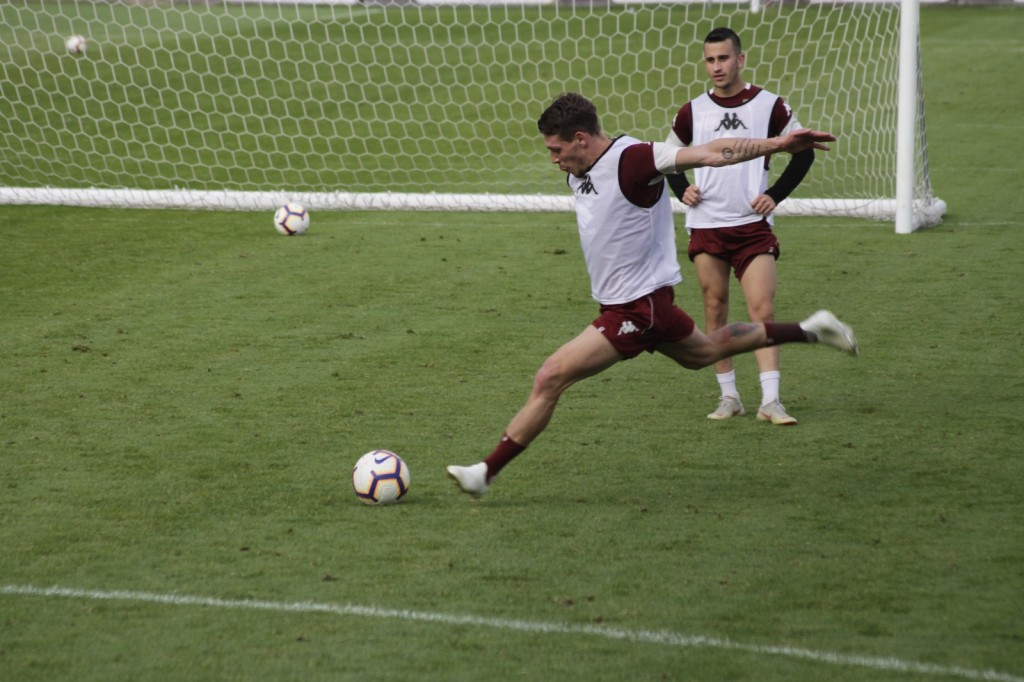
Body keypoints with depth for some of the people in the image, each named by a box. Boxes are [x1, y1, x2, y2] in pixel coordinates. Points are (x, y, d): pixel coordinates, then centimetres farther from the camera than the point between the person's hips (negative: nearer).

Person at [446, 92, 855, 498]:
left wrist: (776, 144, -28)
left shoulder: (632, 159, -22)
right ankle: (808, 331, 39)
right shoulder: (577, 173, 4)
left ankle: (485, 472, -7)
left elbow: (710, 154, -24)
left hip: (637, 308, -10)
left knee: (550, 378, -13)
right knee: (704, 353, 30)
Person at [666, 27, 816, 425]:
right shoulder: (692, 112, 5)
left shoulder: (769, 106, 0)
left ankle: (771, 401, -12)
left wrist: (776, 195, -1)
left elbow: (803, 153, 9)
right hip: (705, 225, 2)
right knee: (715, 310, 5)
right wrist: (682, 190, 3)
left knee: (762, 309, -11)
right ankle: (728, 397, 14)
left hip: (753, 225, -2)